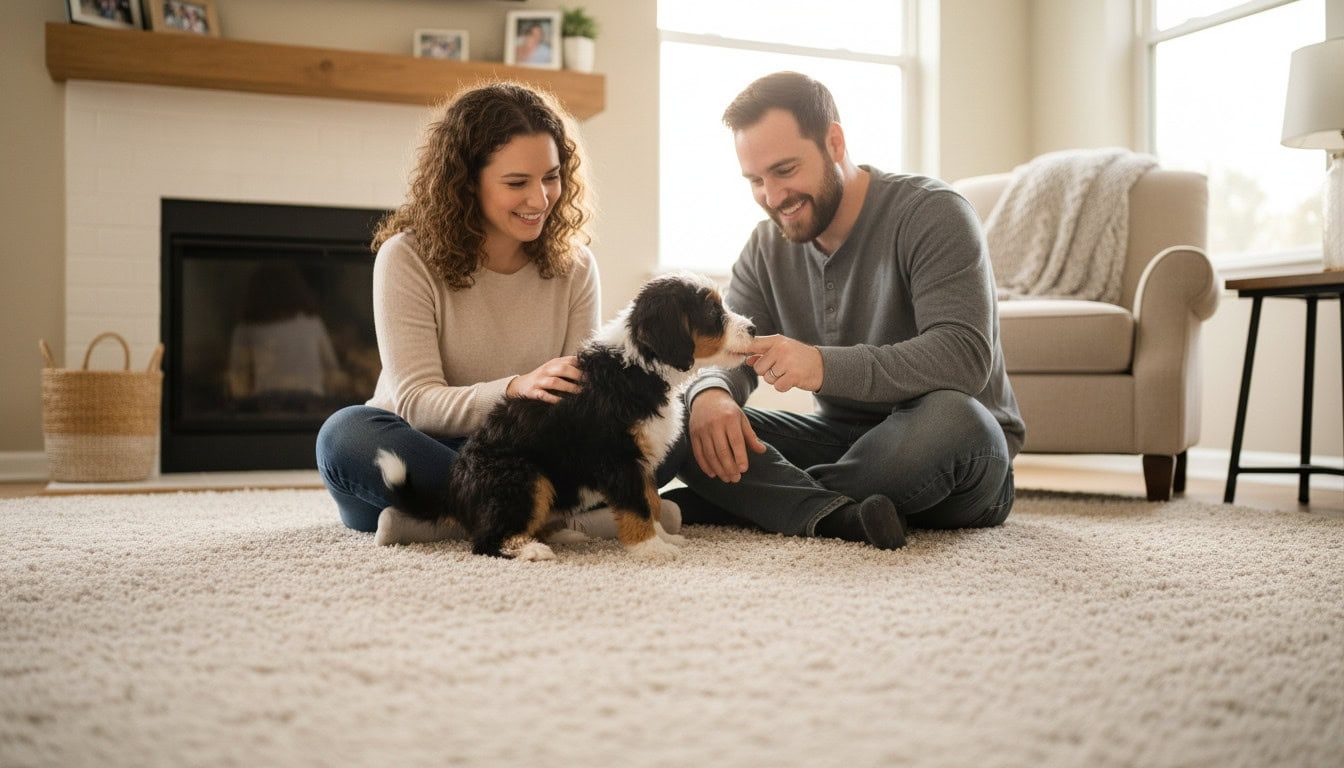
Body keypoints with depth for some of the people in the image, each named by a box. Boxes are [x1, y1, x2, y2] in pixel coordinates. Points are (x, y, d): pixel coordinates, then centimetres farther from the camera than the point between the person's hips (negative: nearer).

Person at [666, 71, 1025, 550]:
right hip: (843, 438, 5)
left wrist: (824, 365, -41)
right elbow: (725, 354, -2)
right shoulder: (767, 247, 4)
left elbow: (964, 354, -28)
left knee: (951, 419, -41)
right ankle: (843, 516, -33)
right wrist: (709, 395, -28)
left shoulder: (933, 214, -15)